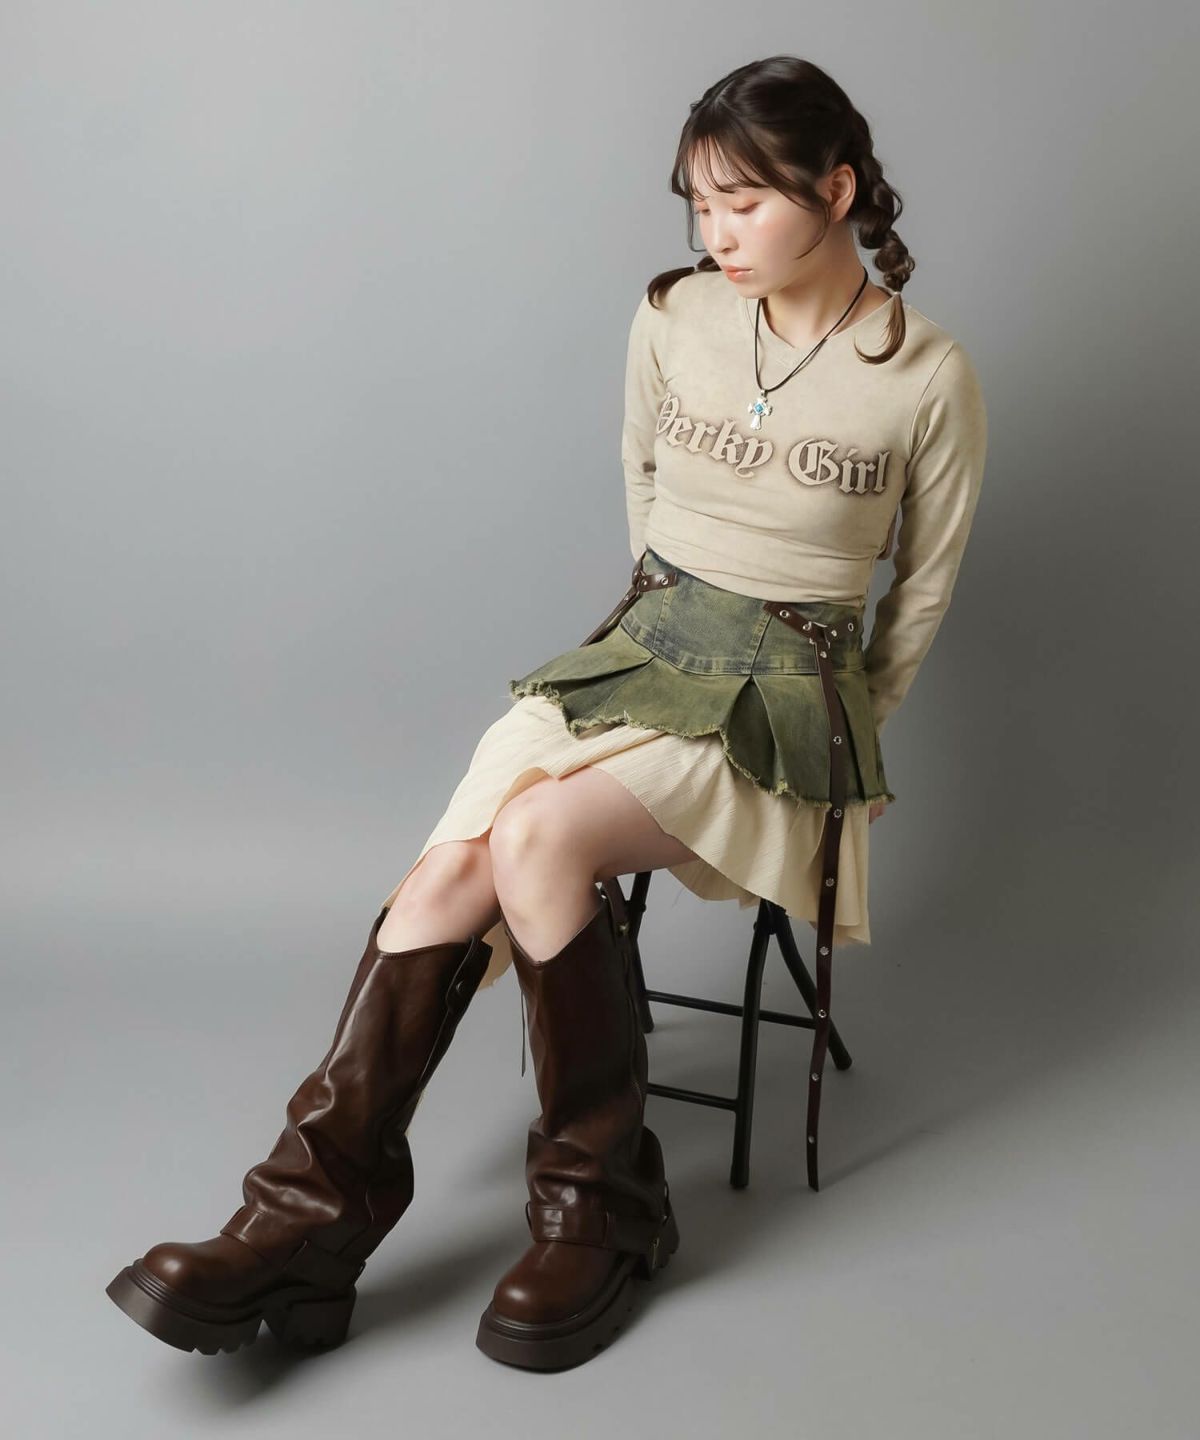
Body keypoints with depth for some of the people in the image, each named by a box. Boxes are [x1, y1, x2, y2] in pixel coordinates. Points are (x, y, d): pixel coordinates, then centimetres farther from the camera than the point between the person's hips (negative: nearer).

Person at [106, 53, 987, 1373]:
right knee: (449, 871, -21)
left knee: (538, 838, -30)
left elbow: (923, 591, 4)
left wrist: (839, 740, 10)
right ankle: (314, 1213, -13)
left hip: (788, 697, -4)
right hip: (636, 647, 4)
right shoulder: (672, 317, 3)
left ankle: (599, 1203, -11)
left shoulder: (929, 378, -7)